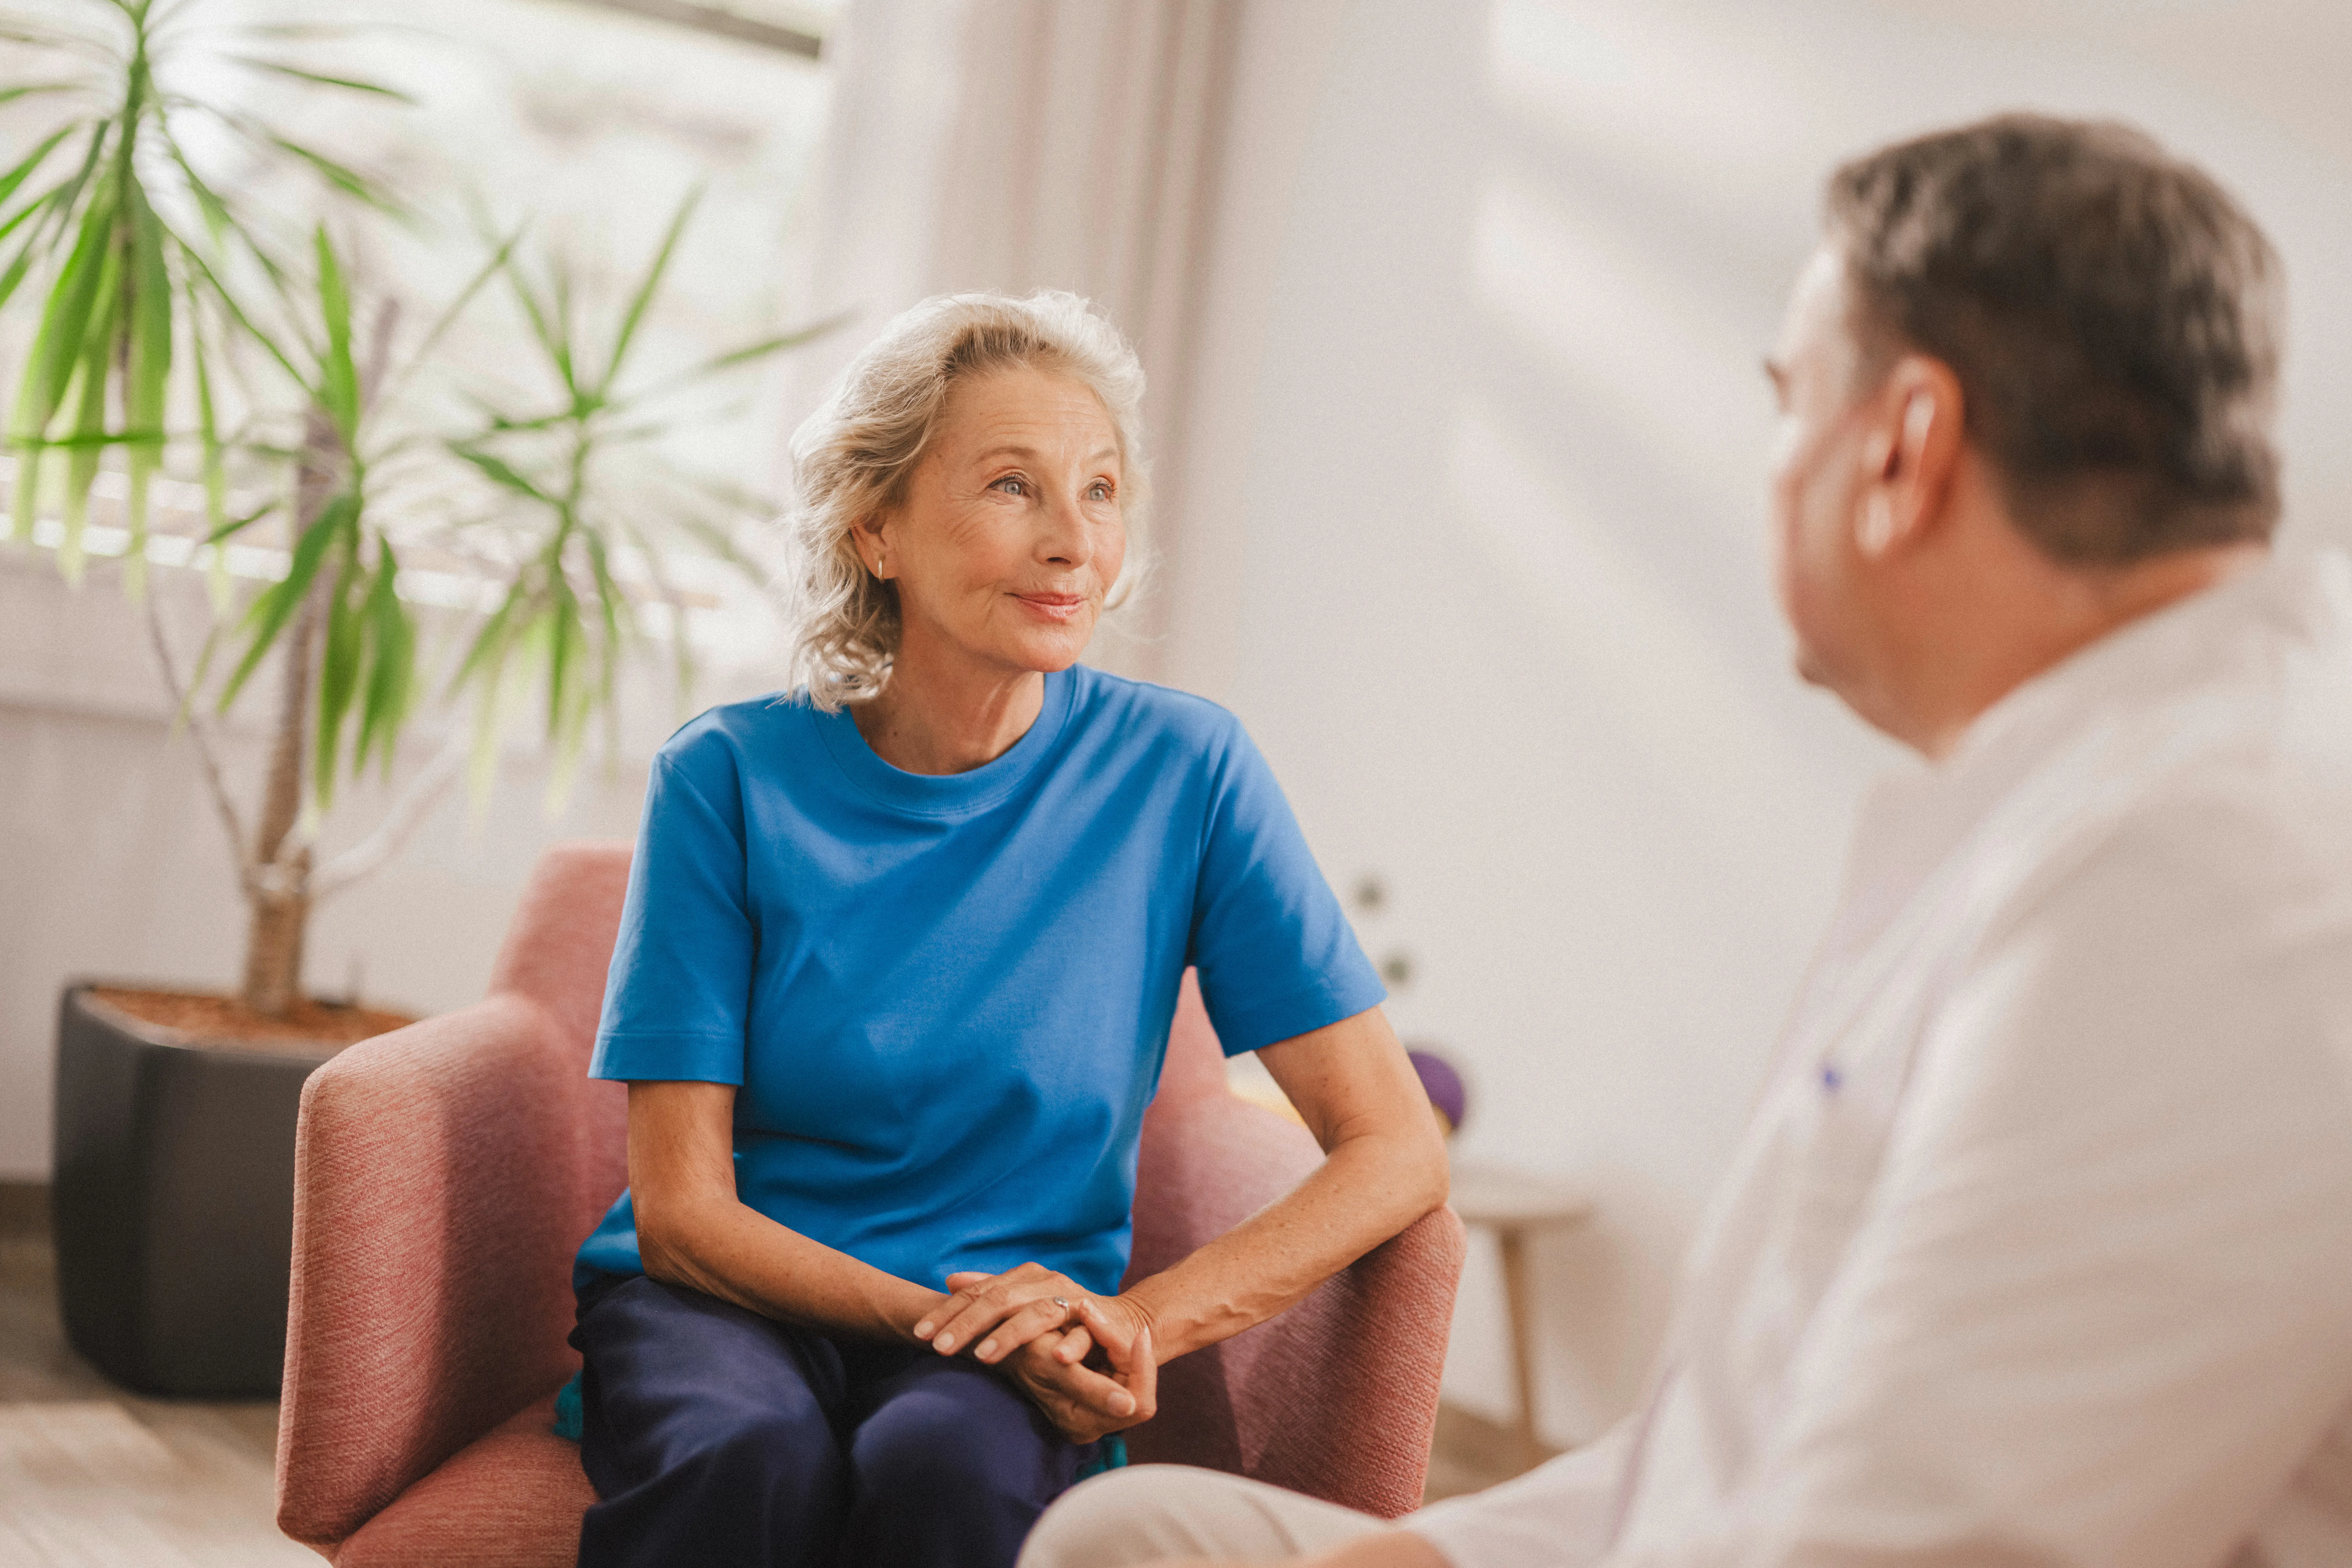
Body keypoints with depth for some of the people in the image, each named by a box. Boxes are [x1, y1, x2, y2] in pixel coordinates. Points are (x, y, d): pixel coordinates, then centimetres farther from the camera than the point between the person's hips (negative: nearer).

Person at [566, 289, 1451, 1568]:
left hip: (1022, 1337, 0)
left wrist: (1141, 1320, -20)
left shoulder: (1182, 772, -6)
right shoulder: (730, 778, -7)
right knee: (752, 1455, -34)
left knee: (949, 1465, -34)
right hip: (733, 1296, 0)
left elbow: (1397, 1154, -6)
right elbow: (682, 1209, -7)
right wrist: (954, 1315, -22)